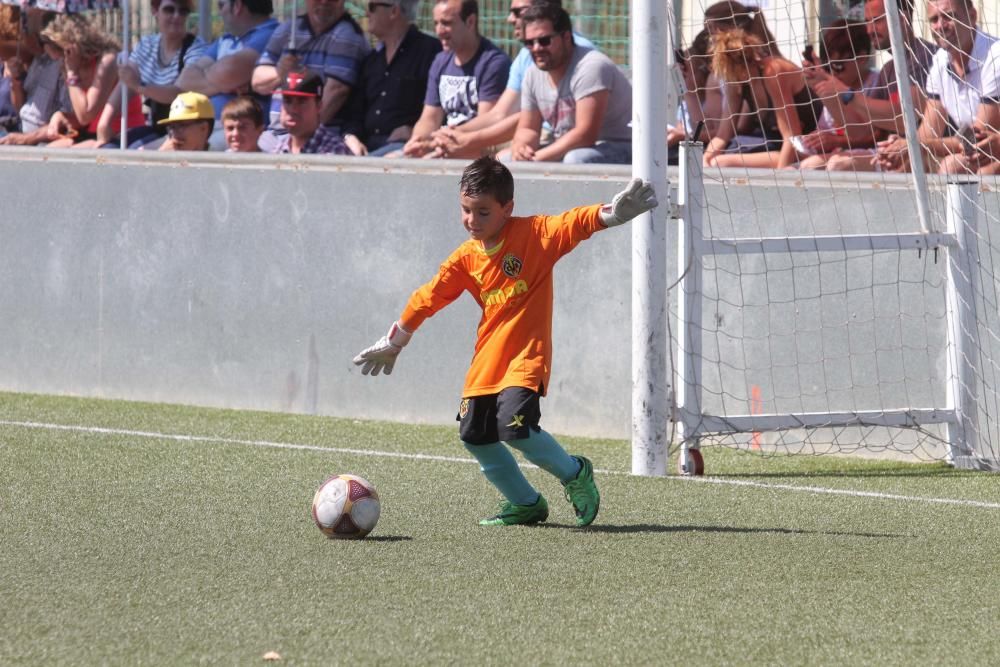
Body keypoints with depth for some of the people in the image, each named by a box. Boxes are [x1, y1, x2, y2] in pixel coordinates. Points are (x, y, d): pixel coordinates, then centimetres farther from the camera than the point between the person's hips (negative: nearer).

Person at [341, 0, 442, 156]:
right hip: (369, 147, 7)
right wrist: (351, 138, 1)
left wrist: (412, 132, -17)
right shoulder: (371, 60, 23)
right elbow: (356, 112, 20)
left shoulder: (429, 50, -2)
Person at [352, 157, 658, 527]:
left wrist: (612, 213, -39)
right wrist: (393, 342, 23)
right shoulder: (466, 258, 7)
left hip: (525, 357, -6)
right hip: (486, 360, 7)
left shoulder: (534, 234, -6)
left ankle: (574, 474, 2)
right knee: (475, 435, 4)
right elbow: (428, 298, 16)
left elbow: (575, 223, -20)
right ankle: (526, 503, 21)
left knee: (515, 425, -23)